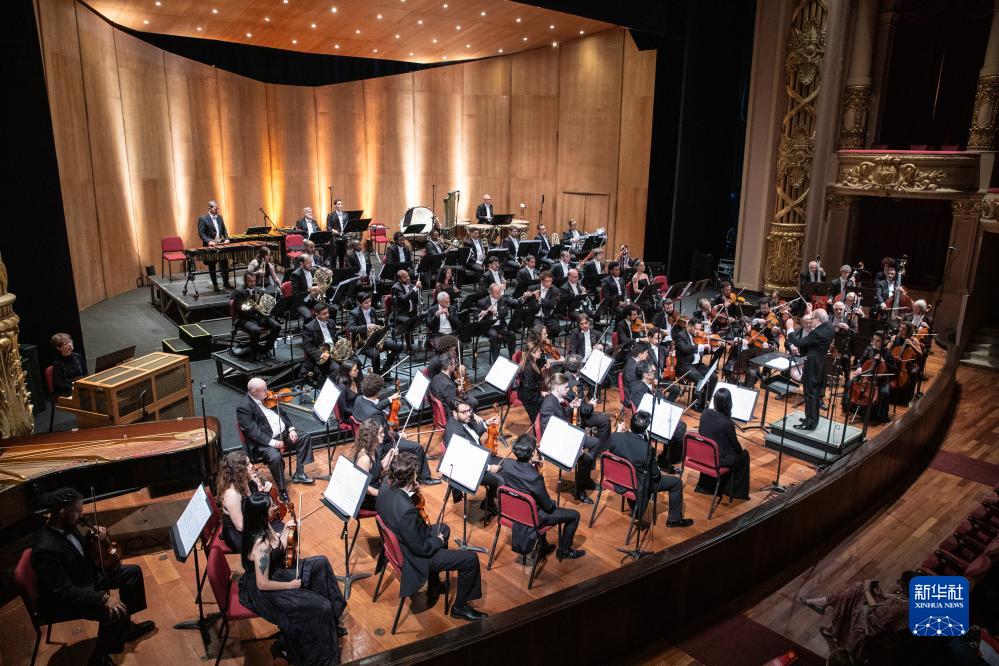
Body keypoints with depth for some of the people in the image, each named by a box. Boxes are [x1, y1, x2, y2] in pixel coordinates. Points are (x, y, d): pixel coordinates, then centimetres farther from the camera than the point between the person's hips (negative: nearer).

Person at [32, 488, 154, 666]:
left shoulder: (65, 527, -9)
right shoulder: (47, 550, -35)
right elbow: (65, 592, -32)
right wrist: (103, 598, -35)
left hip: (84, 575, 9)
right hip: (63, 600, -9)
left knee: (132, 572, 9)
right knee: (115, 613, -26)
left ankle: (126, 626, 25)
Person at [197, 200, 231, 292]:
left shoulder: (220, 217, 10)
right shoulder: (203, 219, -8)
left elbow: (224, 230, 16)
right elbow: (201, 233, -11)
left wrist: (226, 238, 0)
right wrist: (209, 241, -23)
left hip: (221, 245, 5)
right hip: (210, 246, -5)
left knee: (225, 264, 7)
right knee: (212, 267, 4)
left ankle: (226, 283, 19)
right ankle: (215, 285, 12)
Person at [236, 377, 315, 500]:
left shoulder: (267, 398, 6)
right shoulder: (244, 408, -16)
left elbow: (281, 413, 13)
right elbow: (253, 432, -21)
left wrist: (291, 429, -2)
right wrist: (272, 442, -27)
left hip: (283, 433, 8)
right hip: (264, 441, -8)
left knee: (304, 438, 0)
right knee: (275, 457, -32)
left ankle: (299, 473, 9)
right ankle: (282, 489, -12)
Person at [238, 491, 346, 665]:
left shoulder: (262, 527, -7)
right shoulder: (261, 544, -34)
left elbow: (279, 548, 10)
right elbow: (263, 584, -29)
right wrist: (290, 585, -17)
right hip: (263, 592, -9)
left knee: (320, 563, 11)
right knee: (322, 607, -14)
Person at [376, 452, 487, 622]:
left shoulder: (385, 487, -15)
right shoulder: (406, 510, -41)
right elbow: (422, 548, -27)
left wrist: (411, 491, -4)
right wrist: (438, 540, -8)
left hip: (399, 544, 9)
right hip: (414, 558, -9)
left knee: (443, 529, 31)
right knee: (470, 559, -3)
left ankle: (434, 587, 41)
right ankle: (460, 607, 20)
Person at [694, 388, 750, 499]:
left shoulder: (704, 413, -11)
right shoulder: (727, 423, -27)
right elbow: (735, 445, -11)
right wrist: (740, 449, 12)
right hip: (718, 460, -6)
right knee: (744, 455, 20)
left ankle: (705, 486, 38)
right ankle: (738, 492, 31)